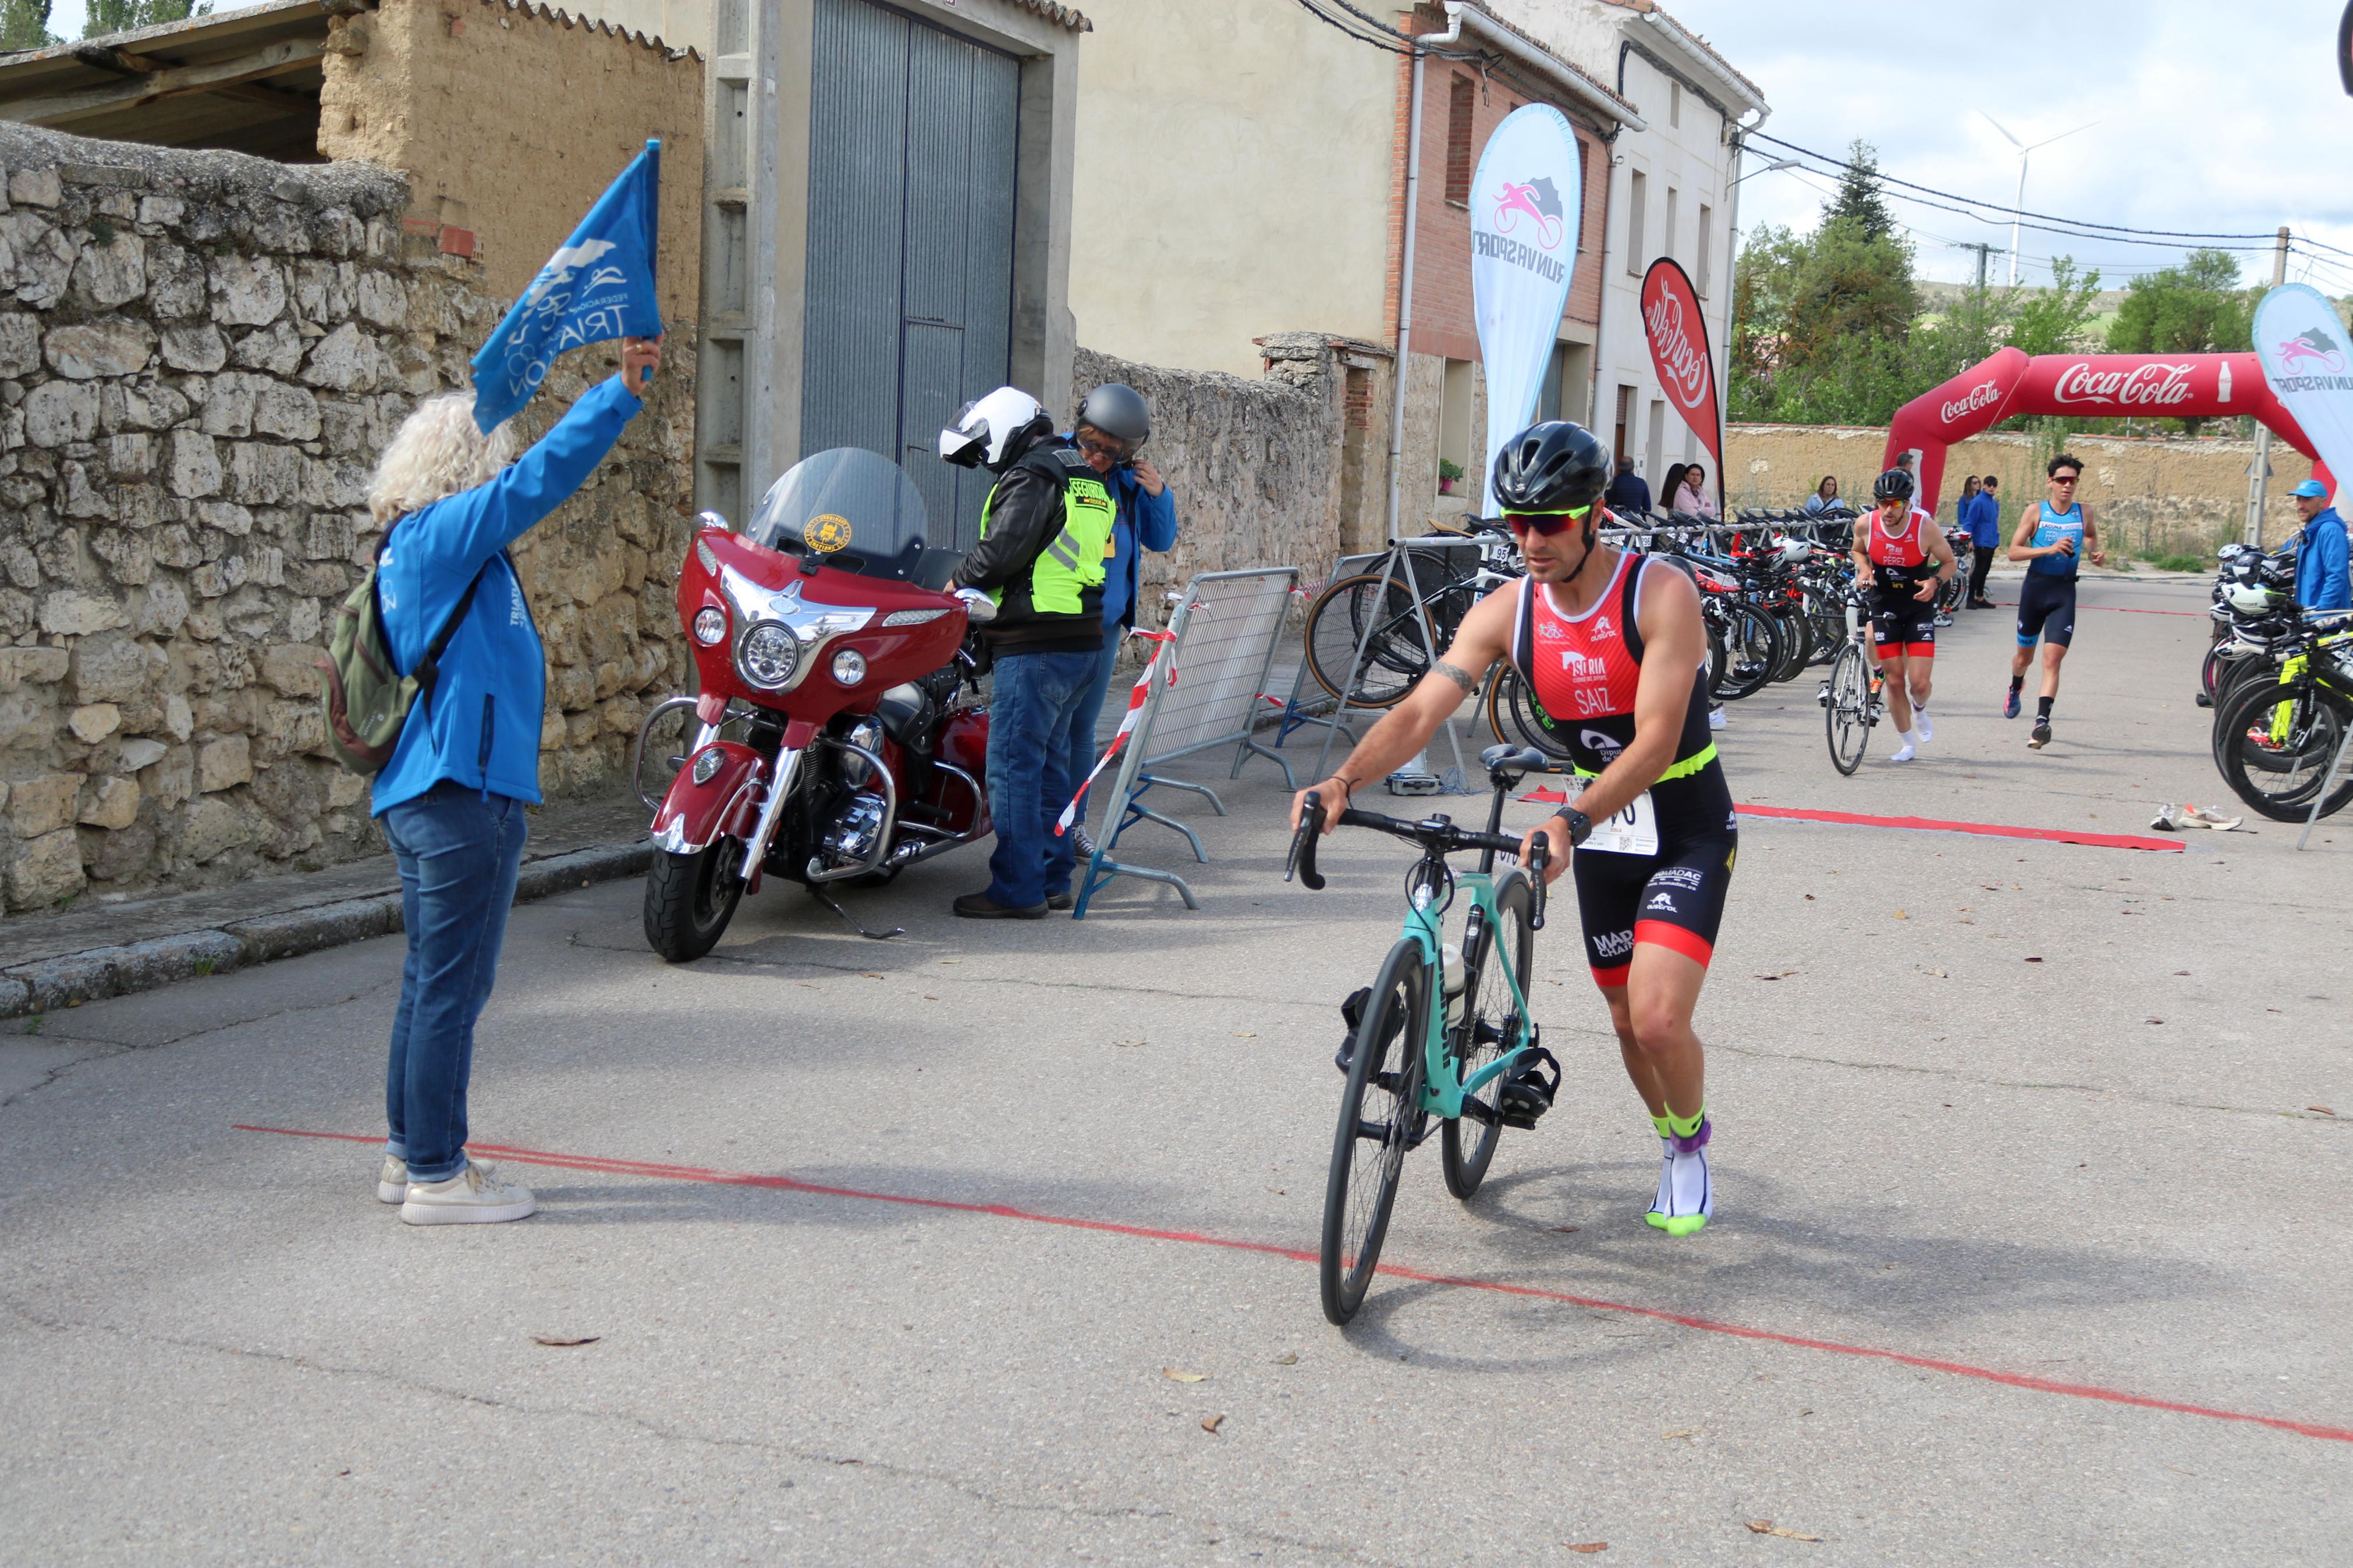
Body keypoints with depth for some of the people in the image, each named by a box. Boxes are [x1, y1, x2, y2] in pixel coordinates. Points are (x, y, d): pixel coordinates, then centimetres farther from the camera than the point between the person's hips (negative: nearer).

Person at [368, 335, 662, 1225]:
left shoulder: (413, 547, 17)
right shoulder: (441, 535, -13)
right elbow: (542, 476, -17)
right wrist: (623, 391, -15)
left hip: (427, 791, 11)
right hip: (465, 791, -11)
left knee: (432, 980, 17)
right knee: (452, 986, -4)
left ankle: (410, 1154, 26)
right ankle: (436, 1176, 2)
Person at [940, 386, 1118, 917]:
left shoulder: (1031, 476, -10)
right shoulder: (1087, 478, 20)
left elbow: (1003, 549, -20)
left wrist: (958, 584, -3)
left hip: (1036, 646, -10)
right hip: (1083, 640, 10)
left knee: (1014, 765, -6)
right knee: (1050, 762, 15)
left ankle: (1018, 889, -5)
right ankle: (1052, 878, 19)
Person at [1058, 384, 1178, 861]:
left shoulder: (1128, 478, 10)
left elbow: (1161, 541, 13)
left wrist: (1158, 495, -2)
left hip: (1106, 623, 6)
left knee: (1082, 728, 13)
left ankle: (1074, 825, 21)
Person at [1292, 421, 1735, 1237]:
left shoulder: (1661, 594, -22)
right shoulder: (1505, 612, -8)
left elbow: (1656, 740, -30)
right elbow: (1419, 711, -17)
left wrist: (1571, 820, -44)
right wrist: (1343, 782, -35)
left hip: (1688, 829, -5)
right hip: (1602, 834, 5)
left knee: (1658, 1018, -18)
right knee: (1629, 1023, 13)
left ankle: (1692, 1140, 13)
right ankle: (1671, 1139, 42)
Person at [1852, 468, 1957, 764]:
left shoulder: (1926, 527, -19)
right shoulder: (1865, 523, -14)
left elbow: (1950, 563, -5)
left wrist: (1935, 582, -24)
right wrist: (1863, 569, -11)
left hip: (1919, 607, -2)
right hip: (1884, 607, 2)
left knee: (1919, 683, -9)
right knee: (1895, 681, 2)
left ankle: (1920, 710, 28)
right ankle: (1908, 745, 18)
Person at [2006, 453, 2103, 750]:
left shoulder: (2084, 512, 3)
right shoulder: (2036, 512, -4)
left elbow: (2091, 535, 26)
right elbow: (2014, 551, -8)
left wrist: (2097, 553, 4)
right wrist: (2049, 549, -21)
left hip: (2065, 592, 0)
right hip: (2035, 587, 0)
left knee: (2052, 658, -15)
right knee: (2025, 654, 17)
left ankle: (2042, 721, -22)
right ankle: (2015, 688, 51)